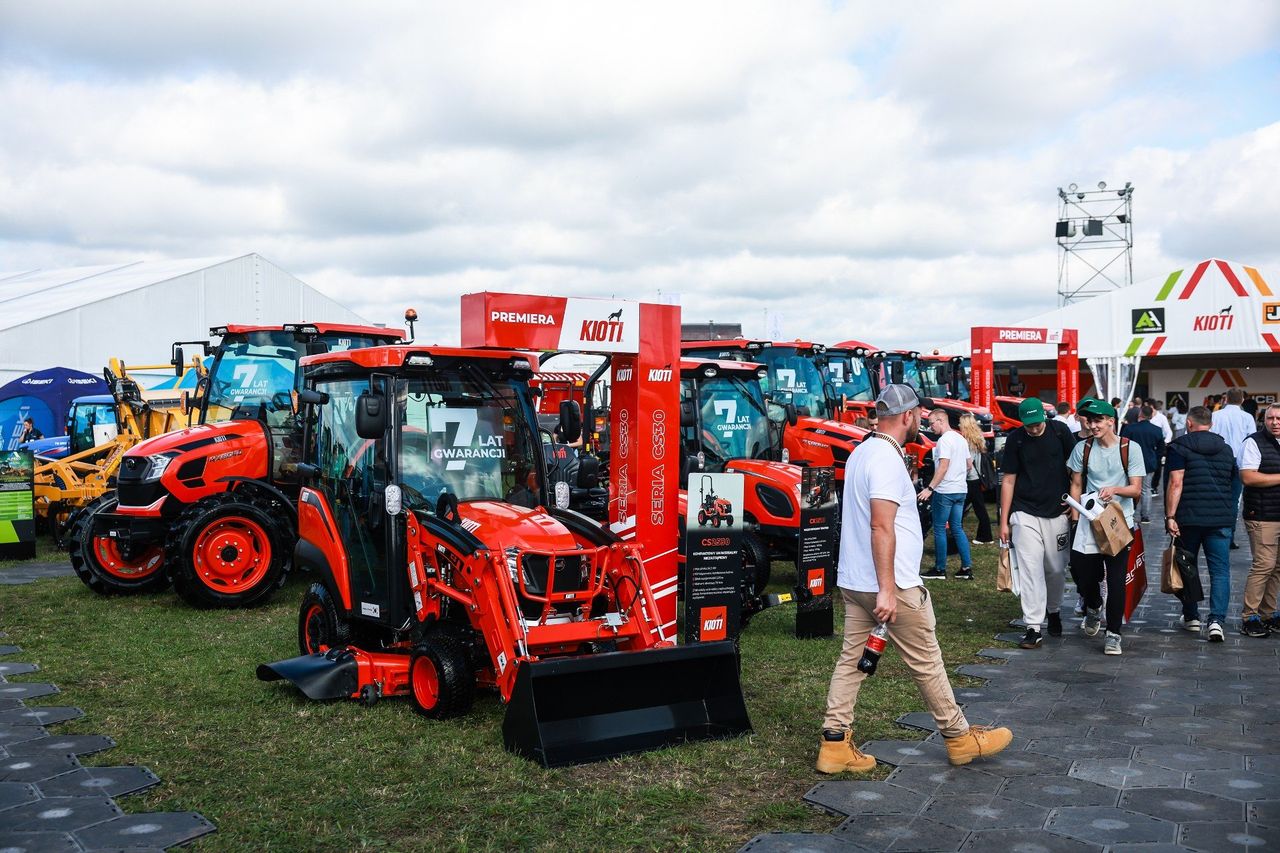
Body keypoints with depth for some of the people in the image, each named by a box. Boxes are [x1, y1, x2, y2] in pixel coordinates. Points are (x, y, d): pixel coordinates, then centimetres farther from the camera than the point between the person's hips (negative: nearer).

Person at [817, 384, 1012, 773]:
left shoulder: (861, 452, 13)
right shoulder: (887, 459, -18)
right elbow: (881, 527, -24)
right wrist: (887, 590, -26)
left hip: (853, 581, 9)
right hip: (893, 585, -9)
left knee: (852, 659, 9)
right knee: (927, 663, 5)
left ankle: (834, 743, 8)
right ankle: (959, 737, 19)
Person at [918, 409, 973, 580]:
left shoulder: (944, 440, -15)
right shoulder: (960, 439, 13)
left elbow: (943, 466, -22)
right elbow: (969, 464, 20)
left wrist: (930, 488, -24)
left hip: (945, 491, -9)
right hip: (961, 490, 9)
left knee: (939, 529, 0)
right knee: (957, 529, 12)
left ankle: (940, 569, 5)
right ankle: (967, 567, 10)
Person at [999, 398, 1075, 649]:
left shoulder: (1060, 431, -3)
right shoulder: (1015, 439, -3)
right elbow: (1008, 480, 1)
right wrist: (1003, 521, 0)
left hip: (1057, 513, 1)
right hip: (1025, 514, -1)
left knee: (1056, 569, 10)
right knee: (1030, 570, -7)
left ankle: (1053, 611, 35)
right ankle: (1033, 628, -5)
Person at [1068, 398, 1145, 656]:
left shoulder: (1130, 448, -4)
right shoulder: (1083, 449, 3)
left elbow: (1136, 489, -5)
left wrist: (1115, 489, -26)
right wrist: (1075, 519, 3)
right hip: (1089, 521, 2)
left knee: (1116, 581, -3)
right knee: (1083, 573, 4)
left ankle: (1113, 635, 10)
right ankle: (1093, 610, 38)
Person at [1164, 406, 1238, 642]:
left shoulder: (1179, 447, -4)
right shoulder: (1226, 449, 13)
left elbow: (1176, 483, -13)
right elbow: (1233, 481, 23)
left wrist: (1170, 516, -14)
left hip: (1189, 518, -3)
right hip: (1221, 518, 3)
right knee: (1220, 570, 2)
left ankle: (1191, 617, 20)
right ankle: (1217, 620, -11)